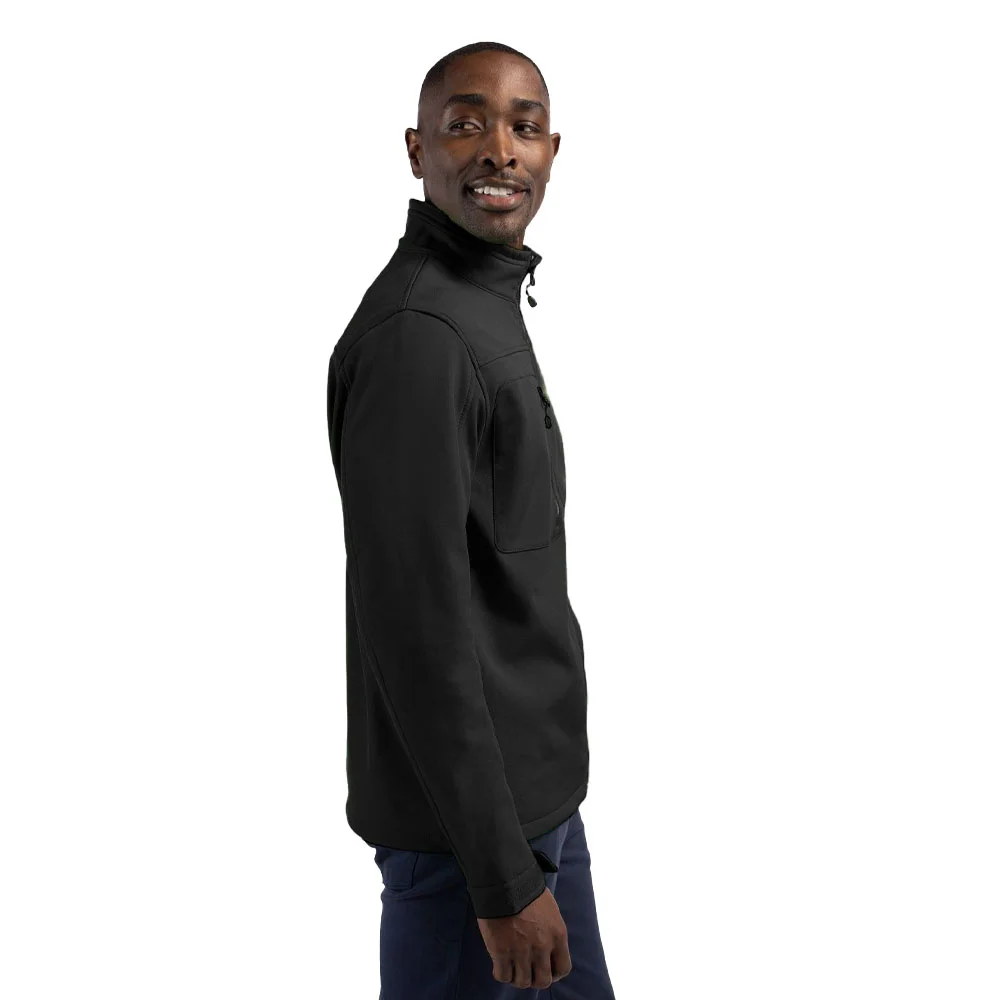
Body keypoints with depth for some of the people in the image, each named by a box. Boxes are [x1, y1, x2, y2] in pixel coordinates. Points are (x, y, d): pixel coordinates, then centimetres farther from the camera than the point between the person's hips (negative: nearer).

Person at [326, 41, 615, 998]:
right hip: (465, 811, -10)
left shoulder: (485, 305, 11)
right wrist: (505, 876, -20)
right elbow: (416, 627, -25)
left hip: (537, 783, 10)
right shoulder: (414, 335, -22)